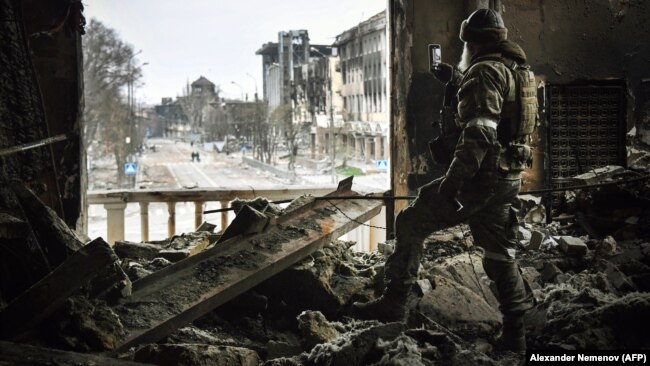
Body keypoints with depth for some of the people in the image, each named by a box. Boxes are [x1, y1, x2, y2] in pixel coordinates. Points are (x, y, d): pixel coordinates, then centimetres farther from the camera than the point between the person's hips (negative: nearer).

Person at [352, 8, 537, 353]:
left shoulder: (485, 72, -14)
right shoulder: (520, 70, 16)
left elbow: (478, 134, -24)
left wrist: (452, 181, -24)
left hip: (481, 177, -9)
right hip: (510, 178, 9)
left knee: (411, 223, 2)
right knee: (501, 253, 15)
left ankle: (394, 302, 4)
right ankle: (514, 332, 16)